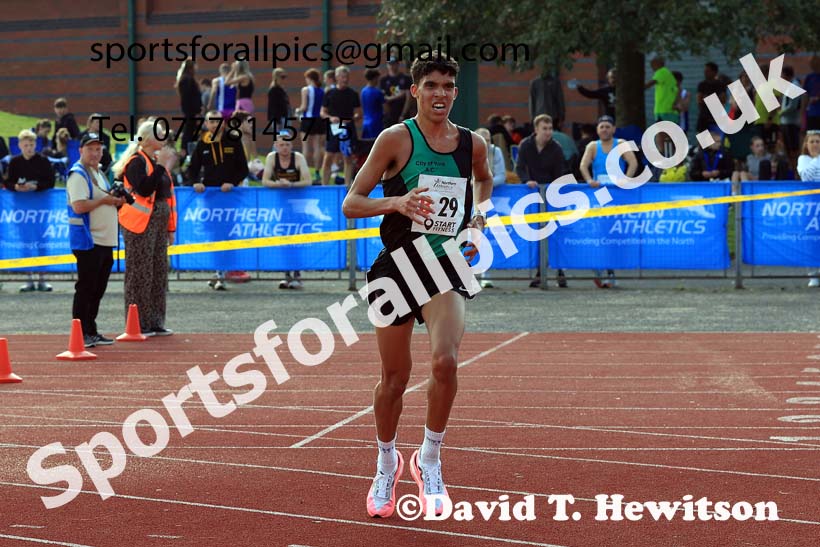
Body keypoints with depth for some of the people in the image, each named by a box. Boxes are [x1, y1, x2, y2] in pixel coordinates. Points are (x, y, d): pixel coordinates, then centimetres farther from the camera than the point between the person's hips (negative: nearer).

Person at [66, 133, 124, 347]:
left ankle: (91, 332, 19)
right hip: (87, 241, -9)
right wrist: (104, 200, -16)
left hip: (105, 241, 9)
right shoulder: (78, 174, -11)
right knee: (85, 288, -6)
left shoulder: (99, 173, 19)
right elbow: (78, 206, -22)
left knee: (98, 289, 12)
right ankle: (80, 334, -1)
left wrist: (116, 201, 7)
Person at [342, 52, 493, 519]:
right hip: (397, 266, -1)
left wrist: (479, 218, 10)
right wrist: (396, 203, -25)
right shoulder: (396, 138, -7)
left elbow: (484, 180, 29)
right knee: (396, 376, 7)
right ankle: (387, 465, 33)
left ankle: (430, 459, 1)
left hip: (446, 268, 1)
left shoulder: (473, 144, 4)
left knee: (446, 361, -21)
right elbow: (350, 204, -8)